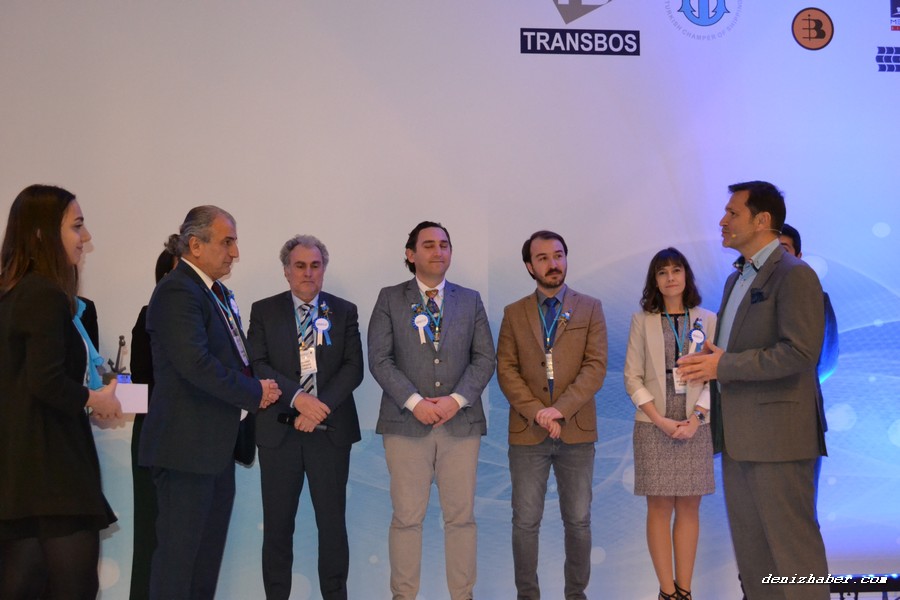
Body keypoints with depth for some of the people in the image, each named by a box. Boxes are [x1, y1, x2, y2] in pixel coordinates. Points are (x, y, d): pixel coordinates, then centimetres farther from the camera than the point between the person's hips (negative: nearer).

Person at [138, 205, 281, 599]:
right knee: (179, 549, -2)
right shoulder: (178, 292, -15)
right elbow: (195, 363, -26)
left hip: (216, 446, 10)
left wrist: (255, 386, 0)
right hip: (187, 444, -10)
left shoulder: (218, 293, 15)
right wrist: (255, 393, -15)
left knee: (209, 547, 15)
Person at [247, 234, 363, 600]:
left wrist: (321, 406, -14)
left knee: (332, 521, 5)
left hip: (331, 430, 0)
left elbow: (353, 367, -1)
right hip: (279, 431, 0)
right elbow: (257, 365, -5)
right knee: (277, 523, 6)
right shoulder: (264, 311, 6)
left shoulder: (344, 312, 7)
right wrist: (298, 398, -18)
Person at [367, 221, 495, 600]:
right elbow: (380, 359, -2)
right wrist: (414, 402, -12)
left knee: (461, 516, 5)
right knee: (407, 518, 1)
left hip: (461, 421, 2)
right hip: (406, 422, -2)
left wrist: (457, 399, -9)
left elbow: (484, 358, 6)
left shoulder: (470, 300, 13)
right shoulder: (390, 299, 7)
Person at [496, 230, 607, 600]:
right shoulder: (514, 313, 8)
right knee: (525, 522, 4)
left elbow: (596, 366, -4)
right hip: (526, 431, 0)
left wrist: (561, 409, -15)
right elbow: (506, 370, 0)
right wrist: (536, 412, -14)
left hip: (577, 429, 0)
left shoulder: (590, 308, 5)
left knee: (578, 521, 6)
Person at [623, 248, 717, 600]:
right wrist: (660, 419, -11)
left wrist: (696, 417, -11)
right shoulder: (642, 320, 5)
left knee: (689, 507, 4)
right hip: (654, 425, -1)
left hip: (695, 425, 1)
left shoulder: (707, 320, 6)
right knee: (659, 508, 0)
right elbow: (632, 377, 0)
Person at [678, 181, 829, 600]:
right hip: (737, 433, 9)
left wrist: (723, 366, -19)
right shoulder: (736, 279, 17)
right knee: (748, 543, 13)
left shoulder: (794, 275, -10)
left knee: (791, 541, -3)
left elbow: (799, 353, -20)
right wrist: (709, 358, 4)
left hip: (777, 433, -9)